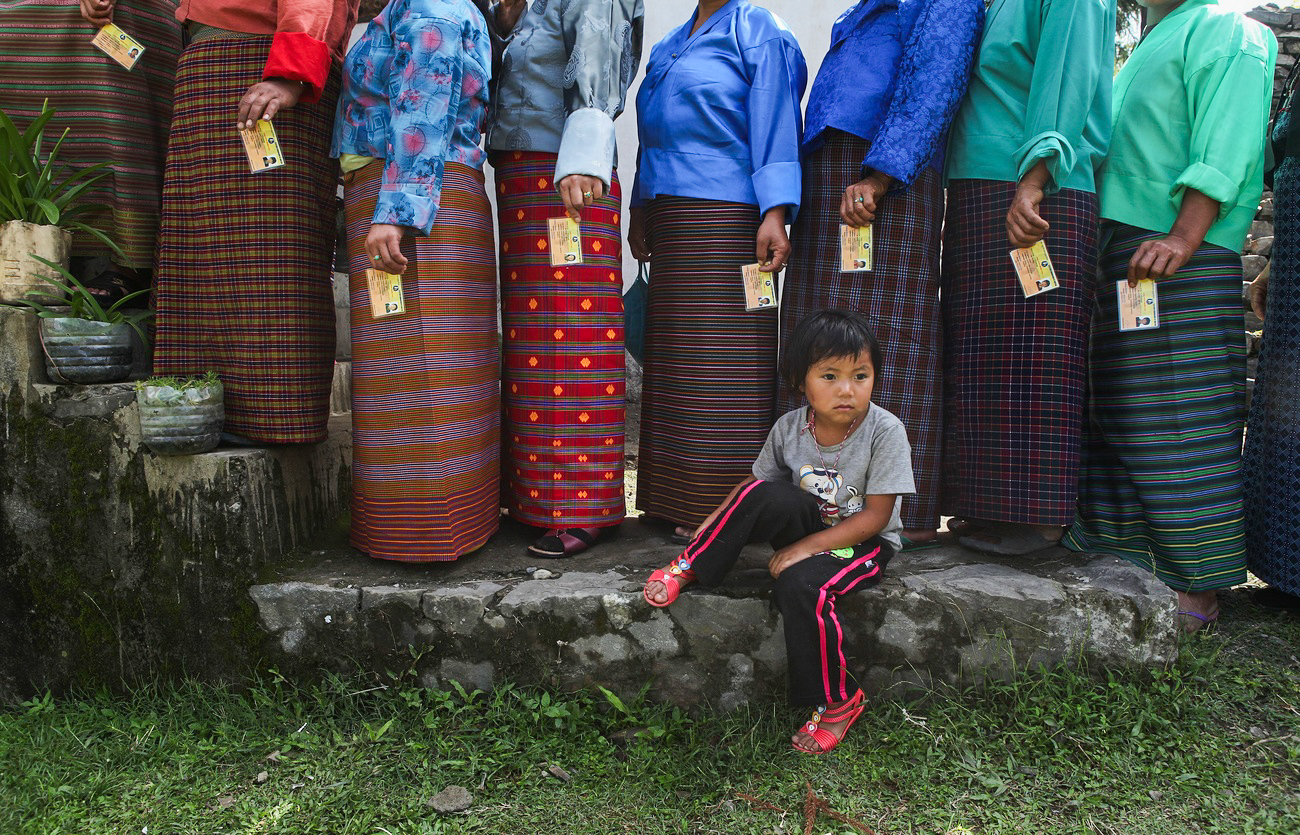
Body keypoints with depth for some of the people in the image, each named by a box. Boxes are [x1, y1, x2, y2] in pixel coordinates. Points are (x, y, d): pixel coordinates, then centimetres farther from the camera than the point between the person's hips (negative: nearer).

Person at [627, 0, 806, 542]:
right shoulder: (669, 46, 25)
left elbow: (775, 128, -8)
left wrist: (775, 214, -18)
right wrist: (640, 210, 22)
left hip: (727, 219, -7)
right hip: (670, 224, 8)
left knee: (721, 365, -8)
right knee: (670, 363, 5)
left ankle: (723, 509, -2)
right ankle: (676, 501, 12)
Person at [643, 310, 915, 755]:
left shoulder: (885, 431, -19)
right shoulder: (789, 427, -7)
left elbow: (875, 516, -20)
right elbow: (757, 482, 5)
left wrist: (805, 548, -25)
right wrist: (712, 526, -8)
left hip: (865, 543, -3)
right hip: (812, 526, 4)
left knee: (800, 583, -33)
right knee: (763, 496, -27)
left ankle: (839, 700, -14)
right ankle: (692, 564, -10)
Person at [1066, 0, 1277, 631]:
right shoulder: (1143, 52, 29)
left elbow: (1223, 151, -11)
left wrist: (1183, 237, -23)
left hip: (1183, 259, -8)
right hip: (1123, 259, 9)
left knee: (1181, 424, -9)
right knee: (1116, 417, 7)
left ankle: (1197, 587, -2)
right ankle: (1125, 563, 14)